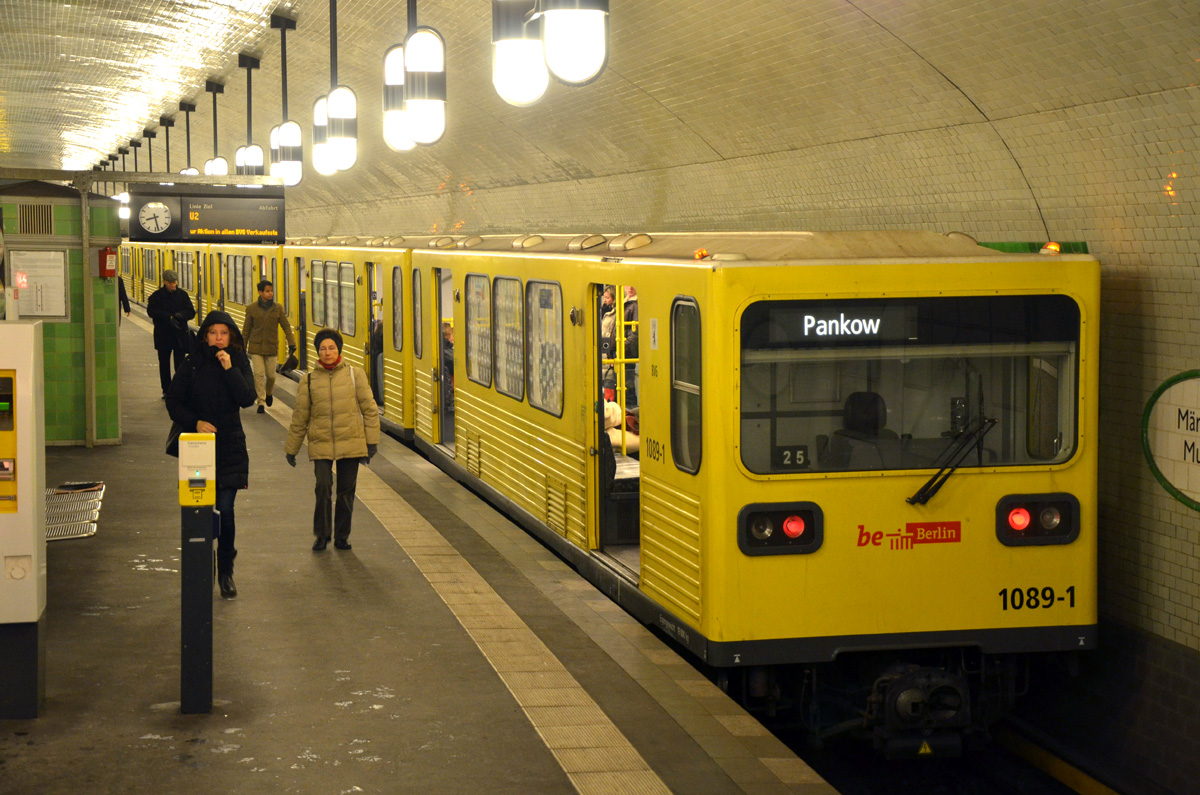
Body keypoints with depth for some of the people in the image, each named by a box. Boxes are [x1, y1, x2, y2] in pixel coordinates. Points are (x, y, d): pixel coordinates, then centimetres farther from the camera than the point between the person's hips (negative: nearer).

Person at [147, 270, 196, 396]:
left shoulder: (182, 295, 4)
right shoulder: (157, 295, -1)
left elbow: (191, 312, 1)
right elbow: (151, 311, -13)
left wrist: (180, 315, -19)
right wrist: (169, 317, -20)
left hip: (180, 334, 0)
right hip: (163, 335, 0)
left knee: (180, 363, -4)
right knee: (164, 363, 9)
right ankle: (166, 390, 18)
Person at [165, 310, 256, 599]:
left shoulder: (239, 363, -1)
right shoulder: (193, 364, -1)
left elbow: (247, 399, -13)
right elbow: (173, 400, 3)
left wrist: (230, 369, -20)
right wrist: (194, 422, -10)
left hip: (230, 447, -1)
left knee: (225, 510, -6)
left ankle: (225, 572, 9)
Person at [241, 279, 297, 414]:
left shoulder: (277, 308, 1)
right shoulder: (252, 309, -1)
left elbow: (286, 326, 3)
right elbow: (246, 329, 5)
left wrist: (291, 343, -4)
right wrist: (243, 347, 7)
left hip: (271, 347, 1)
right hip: (256, 347, -1)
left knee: (271, 374, 6)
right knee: (259, 374, -8)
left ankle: (269, 393, 37)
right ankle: (261, 402, -2)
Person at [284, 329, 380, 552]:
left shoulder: (355, 374, 2)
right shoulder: (309, 380, 5)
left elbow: (369, 409, 5)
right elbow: (300, 417, 12)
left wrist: (371, 441, 2)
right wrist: (291, 448, 15)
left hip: (351, 443, 0)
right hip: (320, 444, 0)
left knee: (346, 491, 5)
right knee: (323, 486, -13)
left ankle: (342, 535, 20)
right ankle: (322, 535, 3)